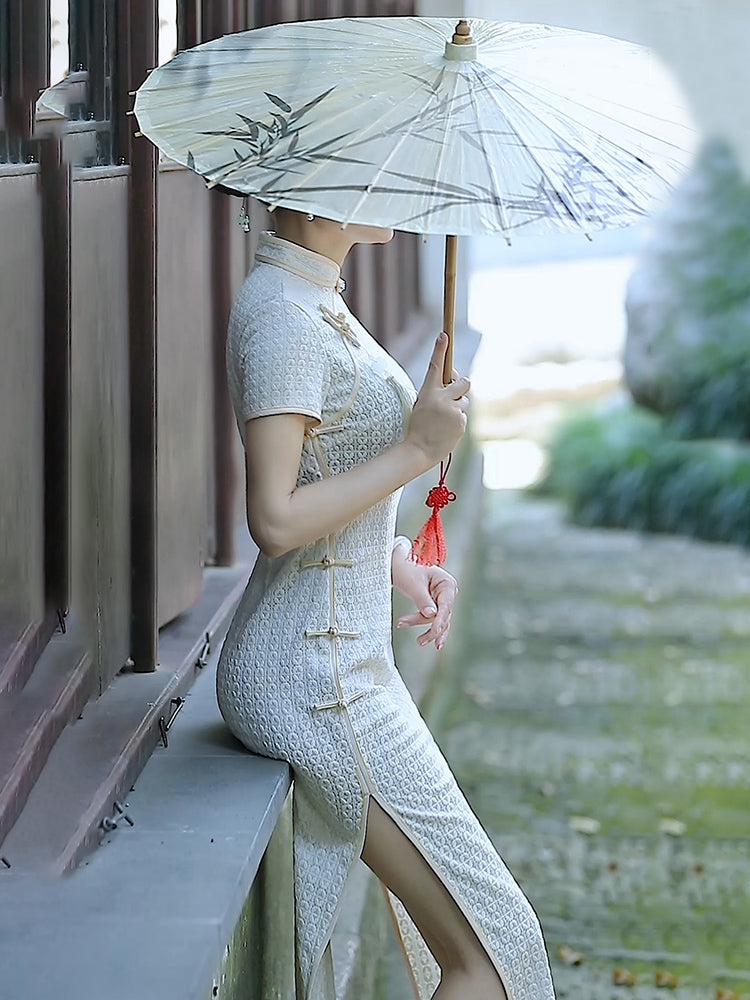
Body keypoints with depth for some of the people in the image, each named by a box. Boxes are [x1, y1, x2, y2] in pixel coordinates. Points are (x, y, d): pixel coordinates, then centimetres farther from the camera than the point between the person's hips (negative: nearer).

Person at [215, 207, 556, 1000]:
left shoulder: (314, 301, 13)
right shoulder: (283, 316, -18)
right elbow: (275, 520, -25)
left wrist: (400, 565, 10)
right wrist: (417, 449, -18)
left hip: (330, 660, 10)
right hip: (325, 679, -10)